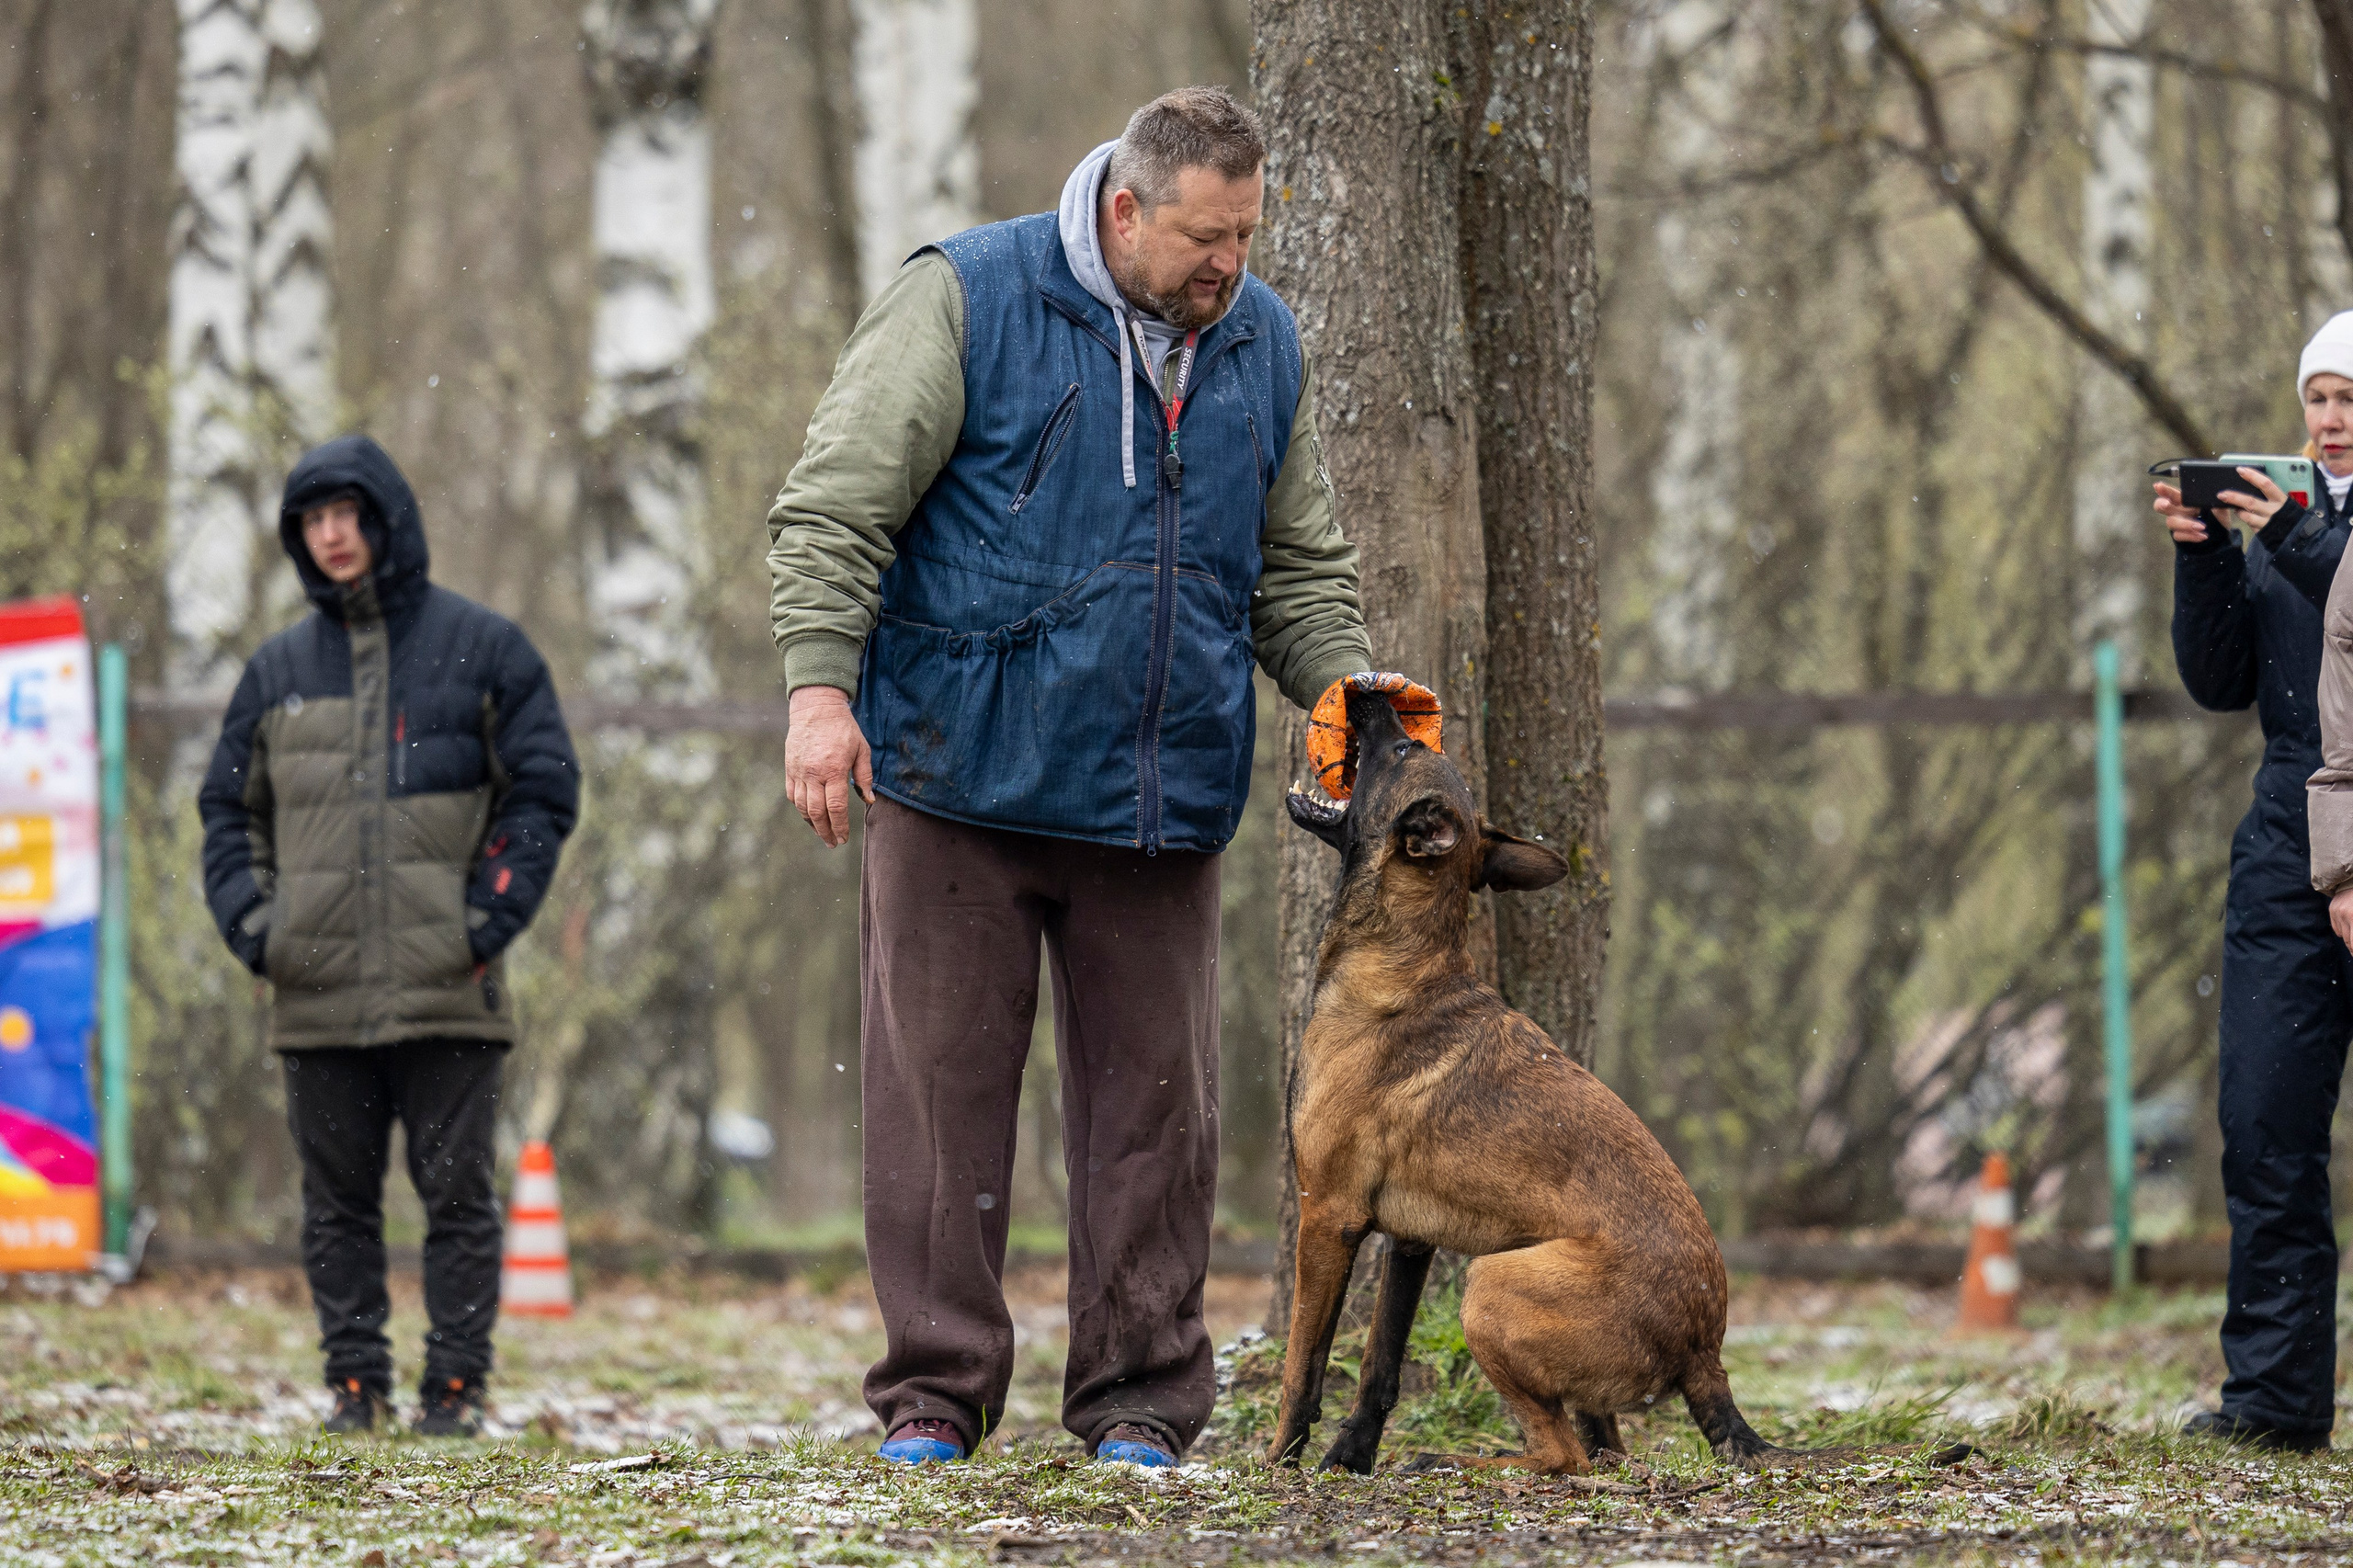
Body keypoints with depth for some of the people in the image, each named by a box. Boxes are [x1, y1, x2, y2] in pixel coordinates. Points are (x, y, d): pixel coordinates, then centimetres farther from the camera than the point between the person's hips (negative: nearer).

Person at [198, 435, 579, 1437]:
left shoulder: (481, 649, 4)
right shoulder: (279, 669, 13)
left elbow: (543, 788, 3)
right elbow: (228, 808, 18)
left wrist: (490, 919, -7)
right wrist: (250, 923, 2)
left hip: (446, 990, -3)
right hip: (316, 993, 3)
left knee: (457, 1193, -2)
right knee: (337, 1199, 5)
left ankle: (457, 1382, 3)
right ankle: (355, 1381, 10)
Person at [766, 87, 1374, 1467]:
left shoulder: (1265, 345, 11)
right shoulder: (966, 299, -5)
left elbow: (1298, 566, 20)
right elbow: (835, 509, -7)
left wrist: (1344, 682, 1)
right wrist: (822, 686, -17)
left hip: (1164, 802, 4)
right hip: (962, 779, -4)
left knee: (1157, 1102, 4)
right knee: (942, 1086, 0)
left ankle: (1142, 1404, 11)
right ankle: (936, 1393, 8)